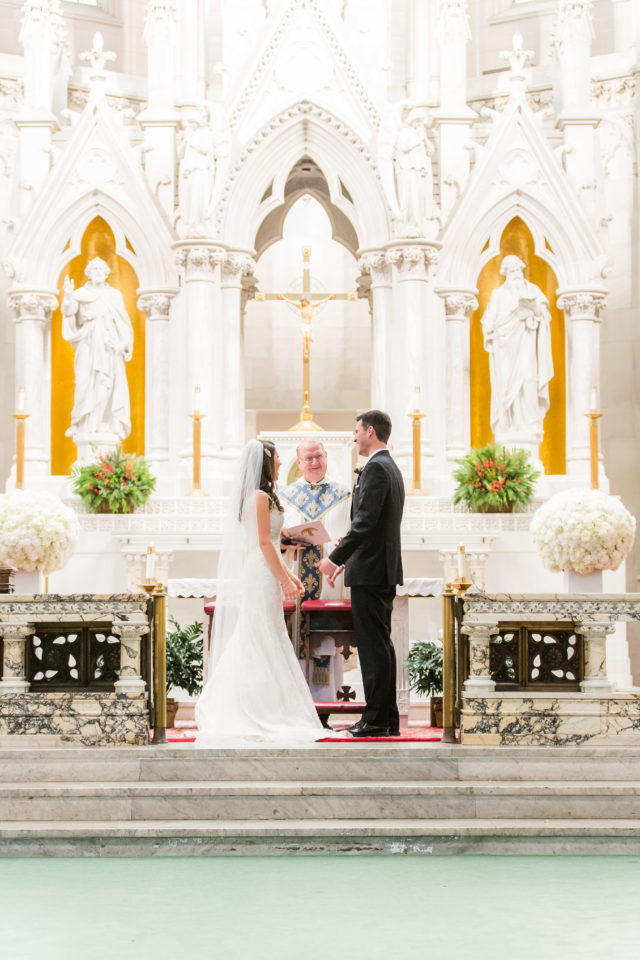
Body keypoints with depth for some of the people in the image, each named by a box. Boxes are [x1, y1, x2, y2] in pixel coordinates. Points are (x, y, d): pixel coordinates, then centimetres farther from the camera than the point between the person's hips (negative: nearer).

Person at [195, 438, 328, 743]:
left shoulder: (258, 496, 15)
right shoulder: (261, 497, -14)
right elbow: (264, 543, -17)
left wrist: (287, 574, 17)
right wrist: (284, 580, -15)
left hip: (261, 572, 10)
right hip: (262, 576, -10)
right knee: (263, 642, -6)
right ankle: (263, 712, -2)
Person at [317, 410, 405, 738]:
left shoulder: (376, 468, -14)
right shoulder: (391, 468, 18)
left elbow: (365, 522, -21)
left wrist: (335, 558, -17)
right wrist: (347, 557, 20)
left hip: (370, 572, -10)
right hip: (384, 569, 10)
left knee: (374, 646, -7)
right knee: (381, 644, 12)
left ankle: (376, 720, -4)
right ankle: (388, 717, 16)